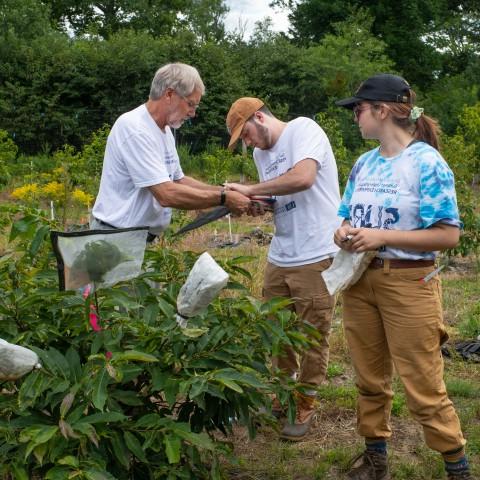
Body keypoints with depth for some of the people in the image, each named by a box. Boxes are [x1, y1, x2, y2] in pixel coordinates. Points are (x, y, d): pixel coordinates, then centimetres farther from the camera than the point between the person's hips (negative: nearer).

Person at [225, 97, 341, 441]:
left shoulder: (304, 129, -9)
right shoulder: (261, 153, 16)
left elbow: (303, 178, -25)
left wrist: (251, 190, -15)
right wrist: (255, 204, -3)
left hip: (316, 257, -8)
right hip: (280, 257, 8)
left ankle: (306, 406, 20)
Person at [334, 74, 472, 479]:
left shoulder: (426, 162, -12)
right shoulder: (364, 164, 9)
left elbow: (448, 234, -15)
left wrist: (382, 237, -20)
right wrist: (344, 233, -7)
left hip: (409, 284, -6)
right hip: (360, 281, 7)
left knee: (424, 388, 0)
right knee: (370, 379, 16)